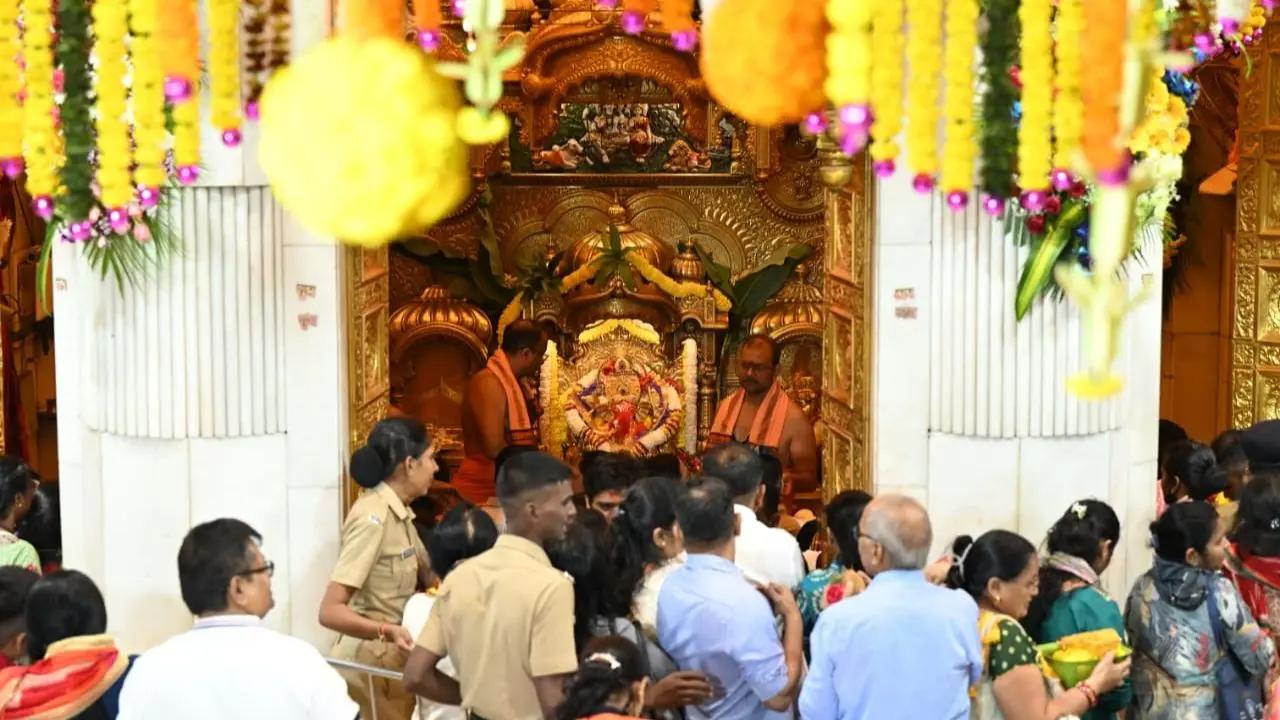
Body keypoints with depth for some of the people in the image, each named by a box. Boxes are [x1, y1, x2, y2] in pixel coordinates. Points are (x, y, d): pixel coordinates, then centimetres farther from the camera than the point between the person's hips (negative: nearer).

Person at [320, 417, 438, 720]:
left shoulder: (399, 511, 6)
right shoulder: (373, 517, -21)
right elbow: (330, 611, -26)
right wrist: (387, 631, -39)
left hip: (390, 653, 9)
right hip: (370, 656, -9)